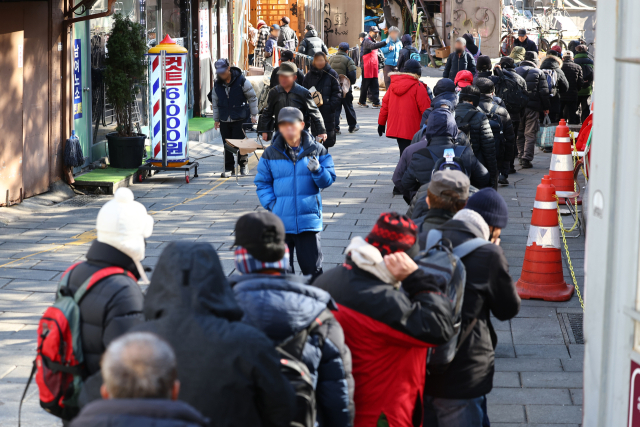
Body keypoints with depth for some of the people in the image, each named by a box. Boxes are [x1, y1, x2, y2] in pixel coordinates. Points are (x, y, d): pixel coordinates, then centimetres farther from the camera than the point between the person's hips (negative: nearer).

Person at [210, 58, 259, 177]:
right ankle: (229, 168, 15)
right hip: (224, 120, 4)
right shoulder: (217, 84, 6)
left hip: (240, 119, -4)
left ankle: (243, 164, 15)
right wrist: (216, 119, 16)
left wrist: (254, 115, 2)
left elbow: (252, 98, 2)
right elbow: (215, 102, 16)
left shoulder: (241, 81, -6)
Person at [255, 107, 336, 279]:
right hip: (280, 222, 1)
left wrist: (317, 170, -20)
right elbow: (262, 183, 8)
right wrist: (271, 204, -6)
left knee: (312, 268, 2)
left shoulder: (316, 150, 2)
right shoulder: (271, 153, 4)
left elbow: (328, 180, 1)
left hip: (308, 221, -1)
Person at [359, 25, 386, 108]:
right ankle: (362, 102, 11)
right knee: (365, 85, 0)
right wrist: (385, 43, -41)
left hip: (374, 68, 9)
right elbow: (373, 46, -32)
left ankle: (376, 103, -1)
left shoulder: (373, 41, 21)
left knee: (375, 86, 2)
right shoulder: (367, 41, -10)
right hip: (367, 67, -8)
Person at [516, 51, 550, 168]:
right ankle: (527, 159, -7)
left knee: (519, 134, 14)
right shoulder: (539, 73, -1)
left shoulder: (515, 71, 5)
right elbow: (544, 92, -2)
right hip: (533, 108, -2)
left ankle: (521, 157, 15)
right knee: (530, 134, 0)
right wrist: (546, 107, 8)